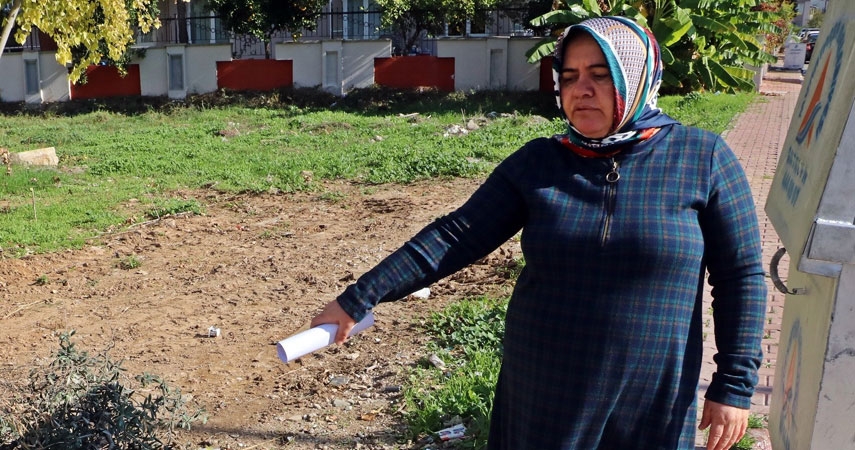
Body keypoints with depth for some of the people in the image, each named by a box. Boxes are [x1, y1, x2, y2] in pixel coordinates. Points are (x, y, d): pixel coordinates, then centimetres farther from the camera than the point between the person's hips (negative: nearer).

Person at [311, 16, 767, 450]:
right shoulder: (537, 163, -2)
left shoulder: (703, 158, -6)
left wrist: (734, 385, -5)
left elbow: (740, 276, -2)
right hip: (540, 392, 2)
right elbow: (454, 237, -4)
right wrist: (357, 299, -8)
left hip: (650, 402, -1)